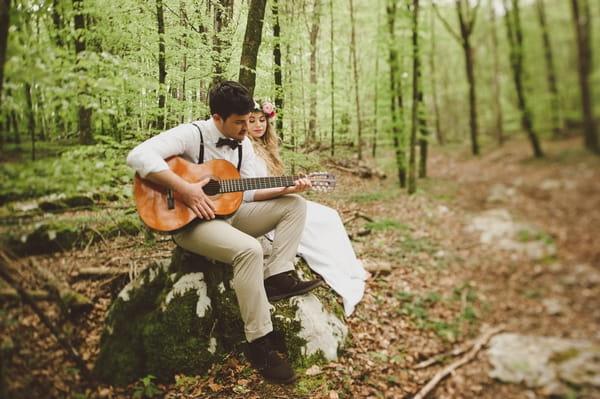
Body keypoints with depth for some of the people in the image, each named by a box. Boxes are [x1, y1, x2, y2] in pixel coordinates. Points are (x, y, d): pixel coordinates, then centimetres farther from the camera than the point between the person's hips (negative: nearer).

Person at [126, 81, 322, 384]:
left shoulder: (243, 144, 6)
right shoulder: (192, 134, -15)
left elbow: (245, 193, 7)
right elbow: (138, 156, -28)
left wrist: (285, 189, -6)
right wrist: (185, 189, -31)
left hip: (230, 213, 8)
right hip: (192, 221, -7)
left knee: (295, 204, -3)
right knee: (249, 249, -35)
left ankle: (277, 277, -14)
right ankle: (260, 342, -23)